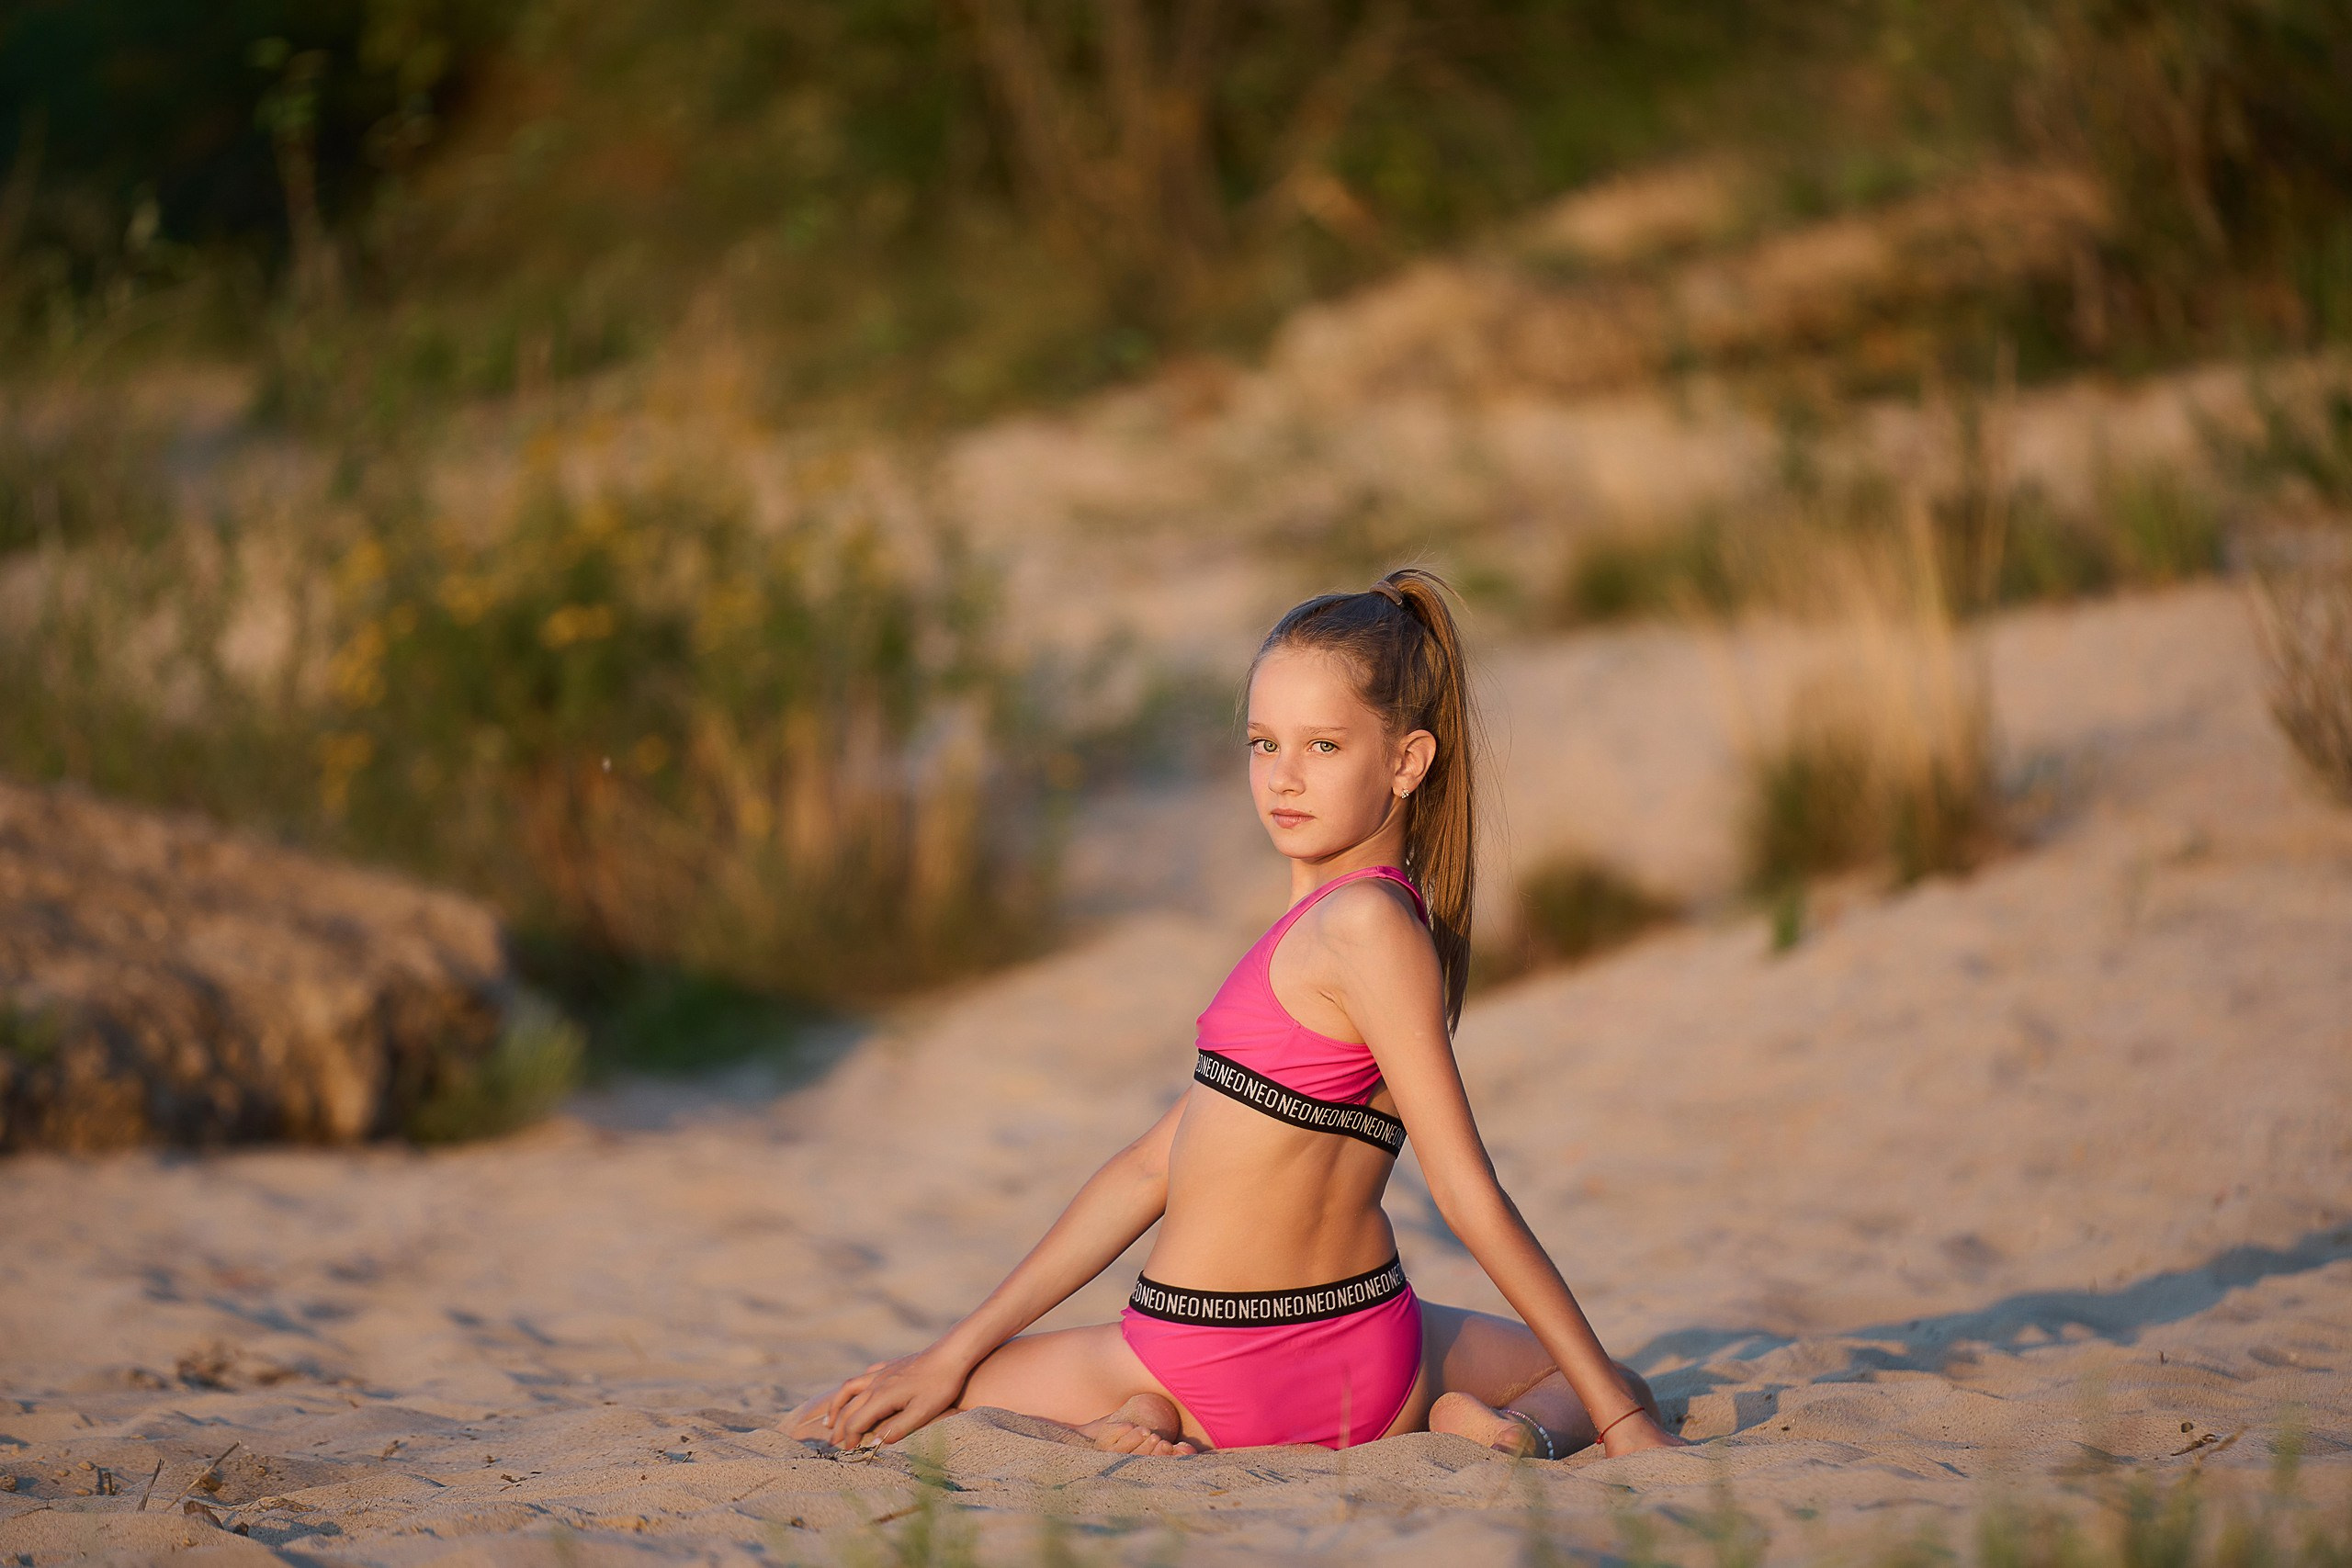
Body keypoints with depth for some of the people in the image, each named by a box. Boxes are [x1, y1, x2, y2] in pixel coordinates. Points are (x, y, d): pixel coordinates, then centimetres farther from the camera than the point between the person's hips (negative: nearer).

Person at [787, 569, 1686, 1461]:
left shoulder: (1364, 920, -16)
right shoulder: (1336, 925, 12)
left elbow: (1469, 1193, -15)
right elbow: (1154, 1167, 13)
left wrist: (1618, 1416, -16)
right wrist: (955, 1352, 12)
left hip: (1218, 1376, -8)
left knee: (826, 1424, 6)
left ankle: (1142, 1427, -12)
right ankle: (1522, 1427, 0)